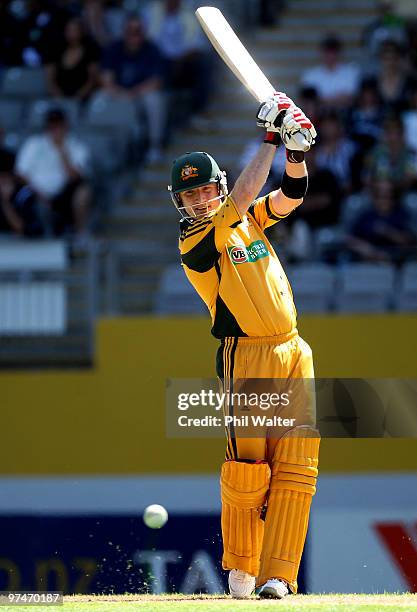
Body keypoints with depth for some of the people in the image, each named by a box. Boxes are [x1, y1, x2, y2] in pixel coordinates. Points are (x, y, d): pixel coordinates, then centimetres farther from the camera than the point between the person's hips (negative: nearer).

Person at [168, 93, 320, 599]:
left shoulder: (249, 220, 15)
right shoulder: (194, 240, -5)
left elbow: (290, 195, 7)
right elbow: (242, 197, -15)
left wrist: (296, 149, -11)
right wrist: (271, 139, -11)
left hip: (294, 353, 6)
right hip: (246, 357, -6)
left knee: (295, 466, -4)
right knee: (247, 467, -10)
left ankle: (277, 575, -7)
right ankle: (239, 570, 5)